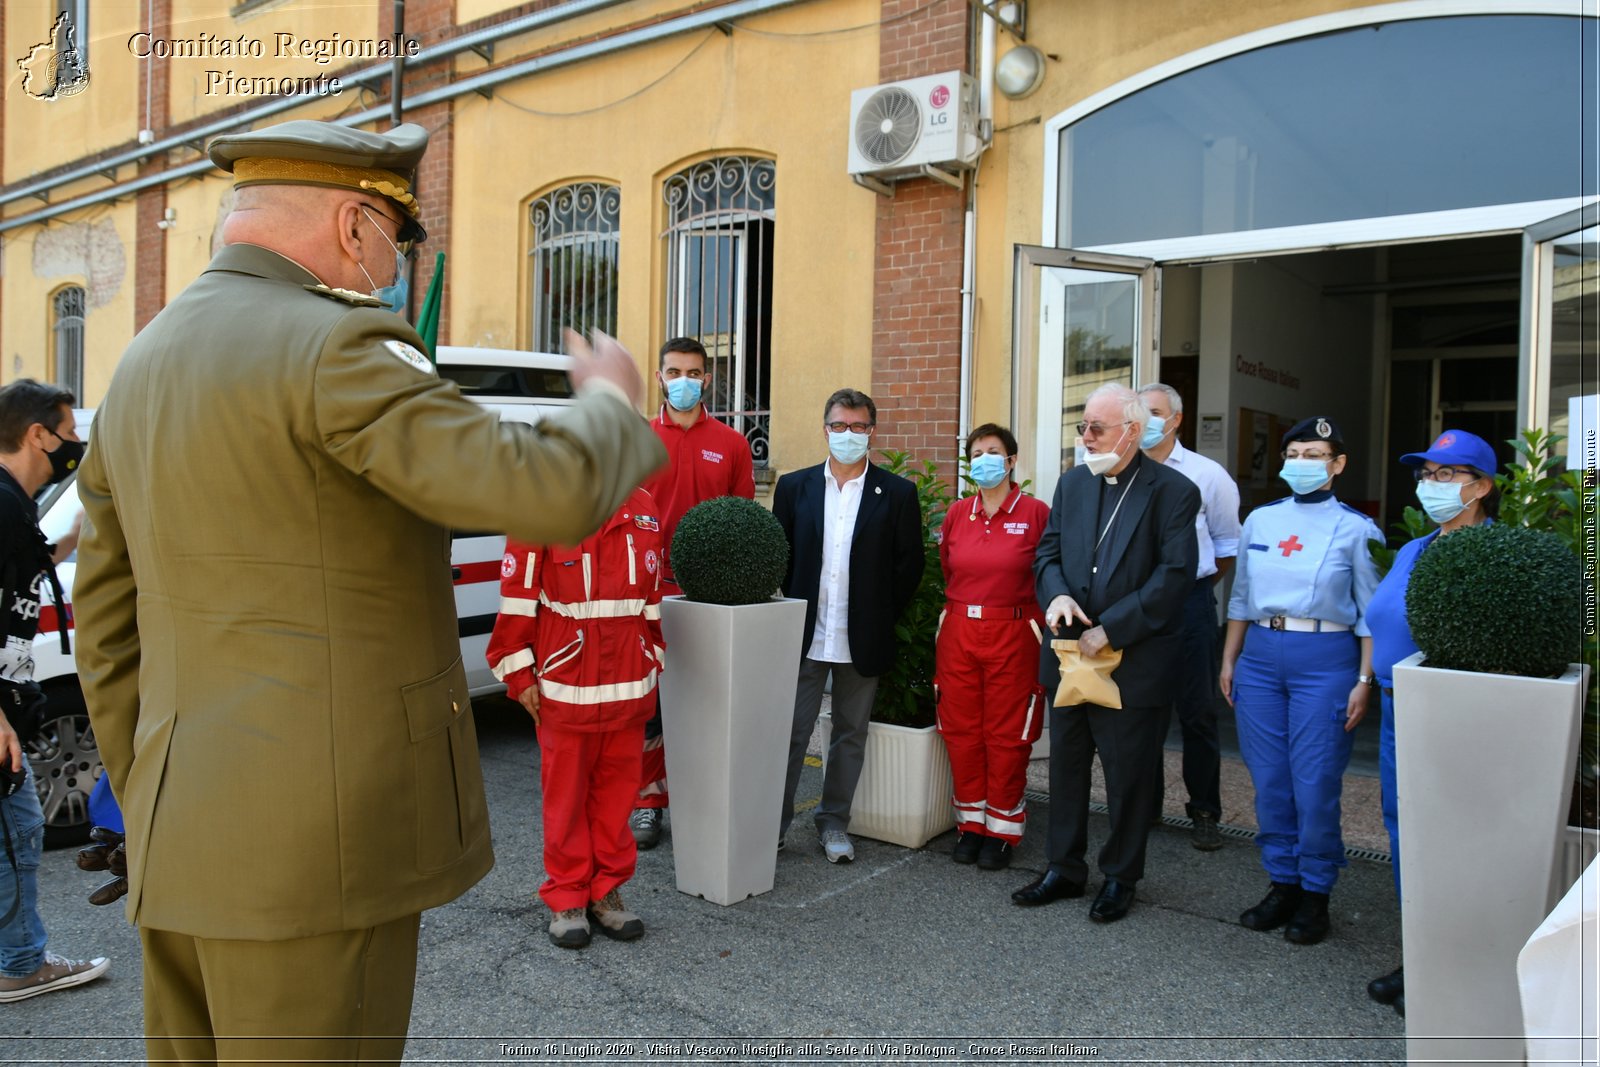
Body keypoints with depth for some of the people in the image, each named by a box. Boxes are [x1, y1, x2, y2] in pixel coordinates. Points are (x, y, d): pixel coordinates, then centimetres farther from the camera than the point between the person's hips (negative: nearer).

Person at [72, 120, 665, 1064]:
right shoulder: (333, 347, -15)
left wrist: (154, 807, 23)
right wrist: (610, 404, -3)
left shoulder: (143, 365, 12)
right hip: (318, 843, -9)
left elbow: (109, 626, 16)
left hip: (187, 841, 9)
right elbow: (554, 494, -25)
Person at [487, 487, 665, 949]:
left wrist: (653, 663, 16)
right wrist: (519, 674, -7)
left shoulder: (643, 508, 6)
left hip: (630, 685, 4)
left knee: (617, 790, 11)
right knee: (566, 794, 8)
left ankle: (607, 892, 26)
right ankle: (566, 900, 23)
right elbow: (517, 594, -8)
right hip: (565, 686, -4)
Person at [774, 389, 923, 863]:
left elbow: (909, 564, 1)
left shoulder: (897, 493, 0)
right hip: (804, 635, 1)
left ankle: (834, 822, 25)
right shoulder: (794, 486, 4)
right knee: (790, 730, 6)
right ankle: (775, 820, 18)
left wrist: (882, 616, -1)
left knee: (850, 734, 11)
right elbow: (777, 555, 6)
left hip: (862, 639, 0)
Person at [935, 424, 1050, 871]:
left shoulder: (1035, 512, -5)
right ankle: (971, 823, 22)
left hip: (1012, 635, -4)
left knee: (1007, 735, 3)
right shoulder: (957, 514, 7)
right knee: (961, 731, 8)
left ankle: (1002, 829, 17)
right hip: (958, 633, 4)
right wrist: (951, 618, 12)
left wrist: (1038, 626, -5)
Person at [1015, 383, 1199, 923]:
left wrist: (1110, 631, -19)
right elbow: (1048, 551, 10)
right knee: (1066, 766, 15)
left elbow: (1175, 575, -16)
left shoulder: (1172, 491, -10)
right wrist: (1055, 595, -12)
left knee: (1129, 776, 8)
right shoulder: (1072, 482, 8)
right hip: (1069, 654, 6)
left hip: (1134, 660, -5)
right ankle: (1064, 868, 30)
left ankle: (1121, 877, 26)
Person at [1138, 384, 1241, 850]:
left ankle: (1205, 813, 16)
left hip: (1188, 606, -1)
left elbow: (1227, 546, 11)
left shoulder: (1207, 475, 2)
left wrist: (1193, 586, 9)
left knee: (1197, 712, 4)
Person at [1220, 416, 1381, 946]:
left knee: (1314, 783, -2)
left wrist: (1364, 681, -6)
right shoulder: (1260, 520, 10)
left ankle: (1315, 893, 16)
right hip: (1260, 654, 4)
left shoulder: (1354, 528, -1)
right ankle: (1282, 882, 22)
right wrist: (1229, 661, 12)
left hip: (1325, 659, -4)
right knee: (1269, 779, 7)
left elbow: (1371, 611, 0)